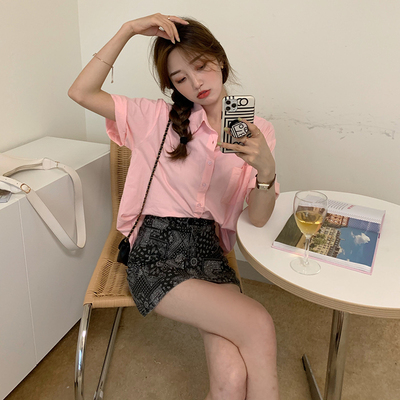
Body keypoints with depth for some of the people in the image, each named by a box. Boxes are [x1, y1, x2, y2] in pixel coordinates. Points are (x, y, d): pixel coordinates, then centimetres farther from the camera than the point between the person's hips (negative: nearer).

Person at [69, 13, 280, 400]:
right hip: (157, 253, -2)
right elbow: (81, 92, -3)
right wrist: (128, 30, -7)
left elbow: (258, 217, -1)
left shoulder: (257, 130, 6)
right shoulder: (159, 118, 4)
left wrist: (266, 170, -21)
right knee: (258, 324, -22)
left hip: (209, 250, 2)